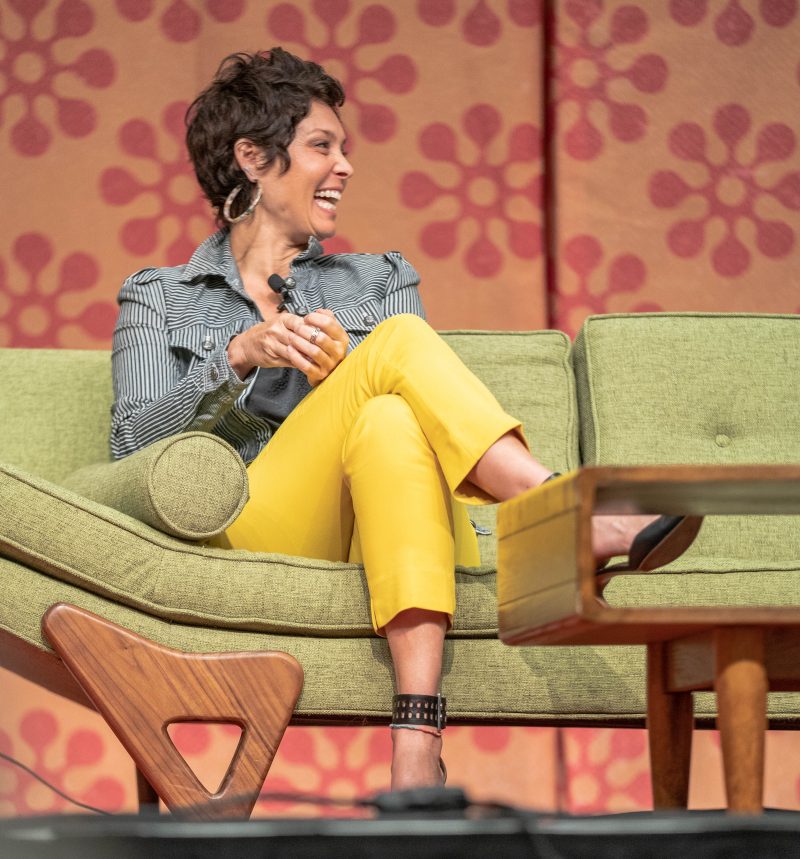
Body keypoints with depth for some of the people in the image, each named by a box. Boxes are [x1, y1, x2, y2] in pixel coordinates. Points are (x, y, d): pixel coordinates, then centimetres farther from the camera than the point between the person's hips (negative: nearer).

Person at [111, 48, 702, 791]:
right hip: (250, 533, -2)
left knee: (391, 423, -37)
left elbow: (417, 416, 12)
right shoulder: (158, 299, 21)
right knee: (400, 343, -24)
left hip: (383, 539, 2)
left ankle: (416, 752, -52)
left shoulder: (377, 281, 27)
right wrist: (239, 357, -11)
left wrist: (346, 375, -8)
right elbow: (134, 448, 4)